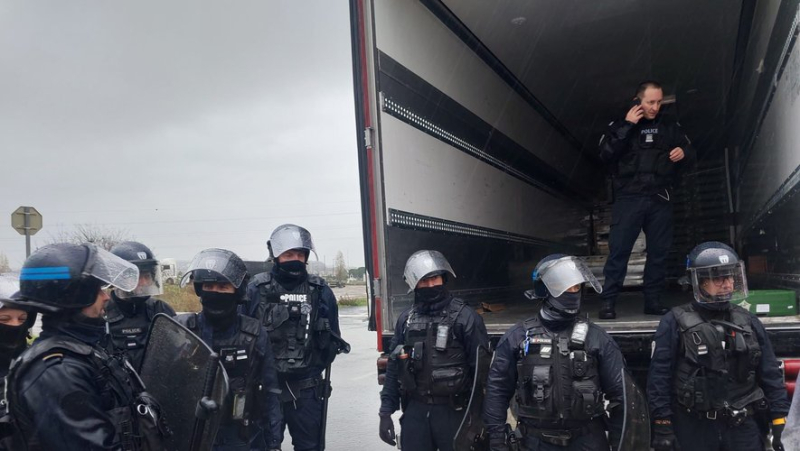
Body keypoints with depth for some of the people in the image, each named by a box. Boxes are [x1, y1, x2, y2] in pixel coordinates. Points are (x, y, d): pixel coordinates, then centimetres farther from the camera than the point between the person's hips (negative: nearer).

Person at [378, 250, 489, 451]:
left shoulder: (465, 317, -8)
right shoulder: (406, 319, 5)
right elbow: (394, 368, 10)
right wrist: (386, 412, 6)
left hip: (453, 411, -3)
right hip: (414, 411, 3)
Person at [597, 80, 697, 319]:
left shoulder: (670, 127, 14)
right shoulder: (620, 124, 7)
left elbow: (690, 153, 19)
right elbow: (606, 154, -7)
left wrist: (683, 152, -4)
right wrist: (627, 126, -11)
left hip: (660, 200, 3)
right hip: (628, 198, -3)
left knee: (659, 251, 6)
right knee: (619, 249, -8)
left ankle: (653, 300, 15)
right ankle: (608, 301, -5)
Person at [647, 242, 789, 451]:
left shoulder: (748, 322, 7)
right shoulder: (676, 323, -7)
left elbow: (771, 376, 10)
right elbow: (659, 378, -9)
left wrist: (781, 422, 4)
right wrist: (662, 428, -11)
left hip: (743, 427, 4)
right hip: (694, 430, -3)